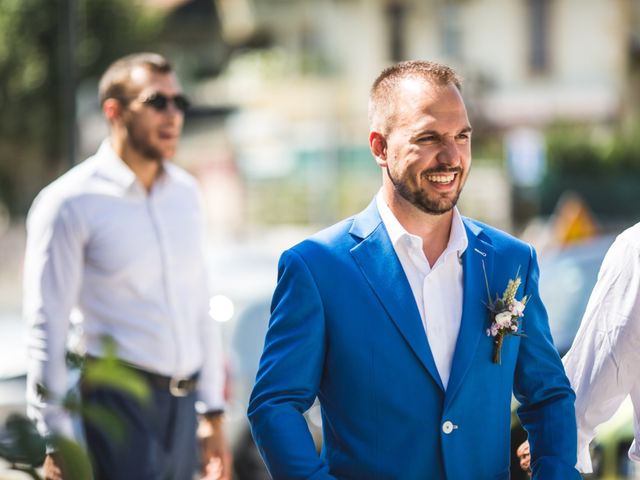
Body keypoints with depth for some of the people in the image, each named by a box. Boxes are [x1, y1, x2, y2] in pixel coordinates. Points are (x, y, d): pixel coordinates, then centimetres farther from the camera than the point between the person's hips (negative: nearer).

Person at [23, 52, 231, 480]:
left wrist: (213, 413, 15)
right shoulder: (70, 203, -8)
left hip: (182, 407, 6)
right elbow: (47, 329, -9)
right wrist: (57, 442, -11)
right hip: (117, 406, -6)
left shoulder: (185, 193, 12)